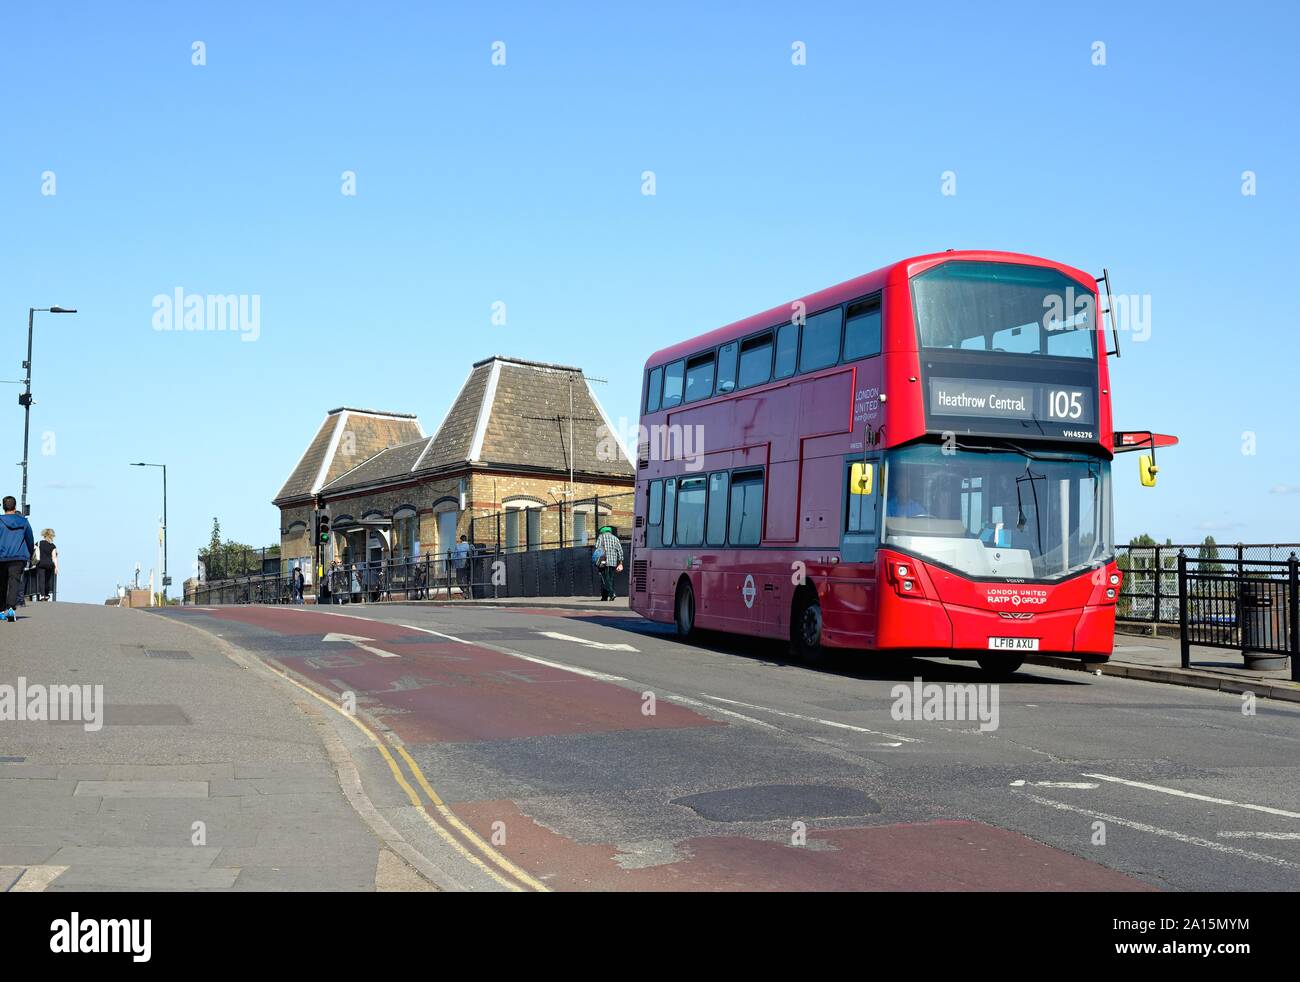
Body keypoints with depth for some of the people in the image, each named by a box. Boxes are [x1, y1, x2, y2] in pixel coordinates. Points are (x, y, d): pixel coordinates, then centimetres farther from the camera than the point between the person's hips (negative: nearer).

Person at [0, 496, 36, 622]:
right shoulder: (24, 522, 7)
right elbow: (30, 540, 17)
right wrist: (30, 554, 32)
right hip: (19, 557, 1)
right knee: (14, 582, -6)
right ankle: (11, 608, -27)